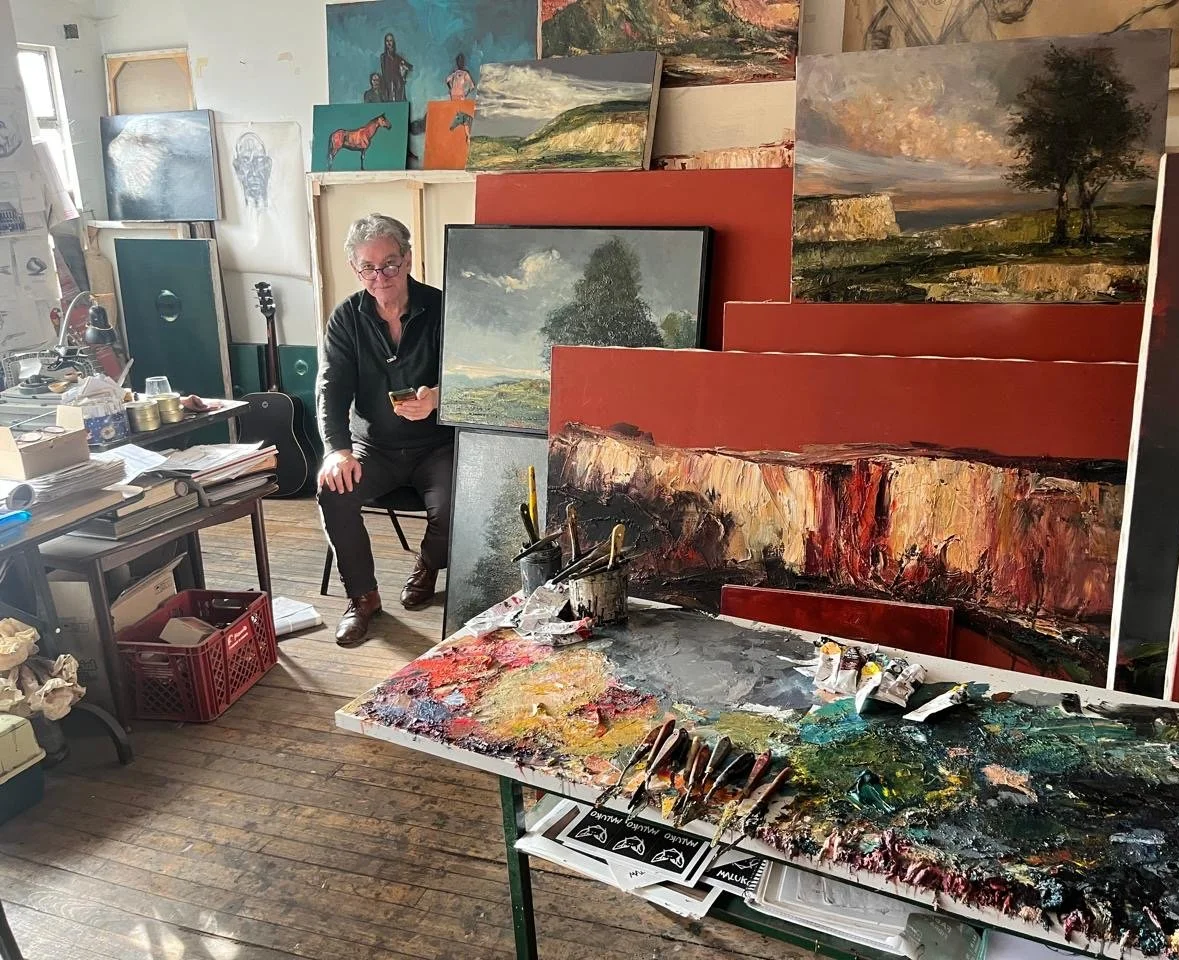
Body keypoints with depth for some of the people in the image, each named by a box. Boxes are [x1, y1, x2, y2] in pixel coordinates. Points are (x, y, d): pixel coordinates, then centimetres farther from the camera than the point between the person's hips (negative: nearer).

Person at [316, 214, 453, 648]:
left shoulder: (441, 310, -8)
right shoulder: (346, 318, 0)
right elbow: (331, 388, -5)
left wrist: (436, 398, -37)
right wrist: (337, 449, -22)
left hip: (436, 445, -2)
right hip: (374, 448, 2)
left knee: (449, 507, -28)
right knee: (333, 491, -25)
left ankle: (426, 568, 10)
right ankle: (362, 595, -4)